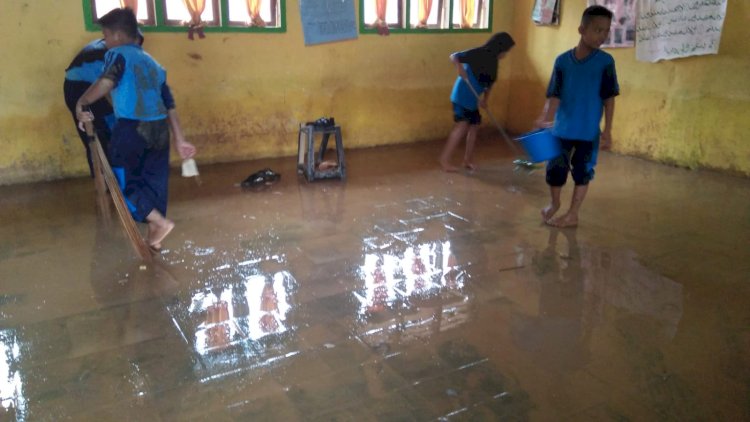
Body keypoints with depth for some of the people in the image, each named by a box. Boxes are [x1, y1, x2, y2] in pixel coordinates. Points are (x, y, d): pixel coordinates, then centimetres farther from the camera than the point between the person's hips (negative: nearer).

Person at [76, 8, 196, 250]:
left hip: (131, 128, -7)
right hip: (159, 129, 7)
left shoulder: (117, 54, 1)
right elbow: (169, 104, 18)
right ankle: (154, 237, 23)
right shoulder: (153, 63, 21)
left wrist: (81, 103, -8)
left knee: (123, 182, 8)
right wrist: (179, 140, 20)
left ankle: (161, 222, 1)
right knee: (154, 182, 15)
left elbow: (107, 82, -22)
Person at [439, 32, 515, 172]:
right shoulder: (478, 53, -13)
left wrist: (485, 100, 3)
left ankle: (468, 160, 18)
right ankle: (444, 160, -13)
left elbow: (489, 83, 16)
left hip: (473, 99, 9)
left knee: (474, 126, 9)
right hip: (462, 96, -9)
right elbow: (454, 57, -15)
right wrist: (460, 68, -34)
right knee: (462, 126, -15)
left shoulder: (493, 61, 10)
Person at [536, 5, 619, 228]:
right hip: (562, 129, 1)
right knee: (554, 168, 9)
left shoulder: (605, 62, -6)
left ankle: (572, 214, 21)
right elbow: (554, 95, -6)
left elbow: (609, 98, -4)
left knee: (582, 172, 7)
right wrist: (546, 117, -23)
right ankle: (554, 203, 36)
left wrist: (607, 130, -6)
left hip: (589, 131, -1)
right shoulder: (562, 60, -4)